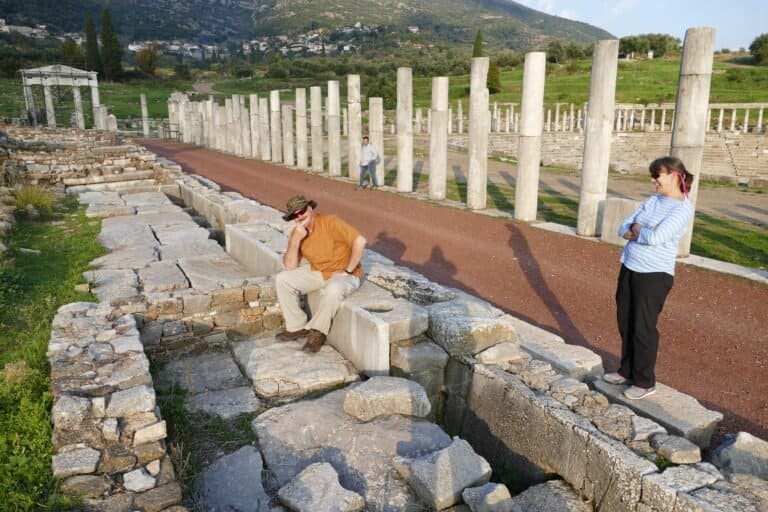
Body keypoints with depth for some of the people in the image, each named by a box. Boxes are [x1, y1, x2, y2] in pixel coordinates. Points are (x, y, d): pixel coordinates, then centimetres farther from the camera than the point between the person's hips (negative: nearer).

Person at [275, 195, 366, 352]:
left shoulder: (330, 222, -20)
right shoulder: (297, 232, -2)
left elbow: (360, 241, -27)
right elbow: (290, 267, -8)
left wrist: (348, 271, -22)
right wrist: (296, 239, -20)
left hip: (344, 275, -6)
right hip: (317, 273, 6)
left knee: (333, 290, -39)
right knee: (282, 280, -8)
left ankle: (317, 332, -14)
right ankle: (297, 327, 3)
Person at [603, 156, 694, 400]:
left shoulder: (682, 209, -13)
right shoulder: (653, 200, 10)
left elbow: (654, 238, -24)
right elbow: (623, 228, 7)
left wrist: (636, 229, -6)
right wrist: (641, 232, -12)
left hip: (654, 274, -7)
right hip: (629, 268, 7)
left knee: (643, 328, 0)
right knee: (625, 323, 14)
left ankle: (645, 382, 16)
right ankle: (627, 370, 31)